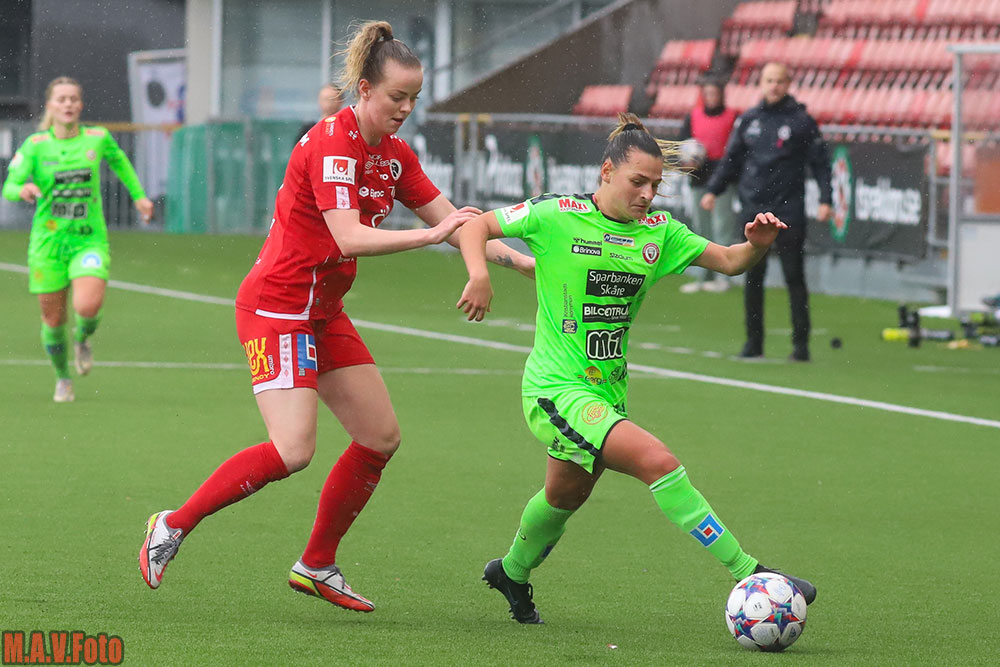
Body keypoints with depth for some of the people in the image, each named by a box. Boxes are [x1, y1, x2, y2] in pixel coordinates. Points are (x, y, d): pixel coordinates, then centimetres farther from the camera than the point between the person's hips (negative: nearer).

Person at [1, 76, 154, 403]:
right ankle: (63, 378, 30)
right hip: (48, 240, 0)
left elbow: (119, 160, 23)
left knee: (88, 306, -23)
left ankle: (82, 339, 14)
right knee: (53, 319, 4)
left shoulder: (98, 138, 1)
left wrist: (138, 194, 25)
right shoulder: (35, 146, -4)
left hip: (89, 238, 0)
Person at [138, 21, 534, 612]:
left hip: (323, 313, 9)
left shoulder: (395, 154, 8)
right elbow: (349, 237, -30)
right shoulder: (333, 143, -20)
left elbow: (453, 222, 13)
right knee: (293, 451, -19)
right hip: (278, 306, -9)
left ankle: (317, 566, 17)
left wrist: (521, 261, 3)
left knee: (381, 436, 7)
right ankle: (174, 526, -4)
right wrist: (432, 233, -35)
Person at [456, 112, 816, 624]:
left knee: (567, 495, 26)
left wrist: (756, 245, -22)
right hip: (557, 389, -7)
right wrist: (479, 276, -21)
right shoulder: (556, 216, -10)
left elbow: (729, 261, 0)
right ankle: (749, 577, -26)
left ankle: (512, 573, 55)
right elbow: (477, 226, -3)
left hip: (609, 389, 7)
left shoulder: (658, 232, 4)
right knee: (658, 462, -24)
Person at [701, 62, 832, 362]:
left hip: (789, 211, -4)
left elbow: (820, 163, 0)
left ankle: (801, 342, 2)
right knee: (753, 277, 6)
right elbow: (731, 160, 14)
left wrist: (825, 200, -9)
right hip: (753, 210, 4)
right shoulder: (748, 120, 8)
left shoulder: (801, 121, -1)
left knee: (794, 277, -2)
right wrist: (712, 190, 2)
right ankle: (753, 340, 13)